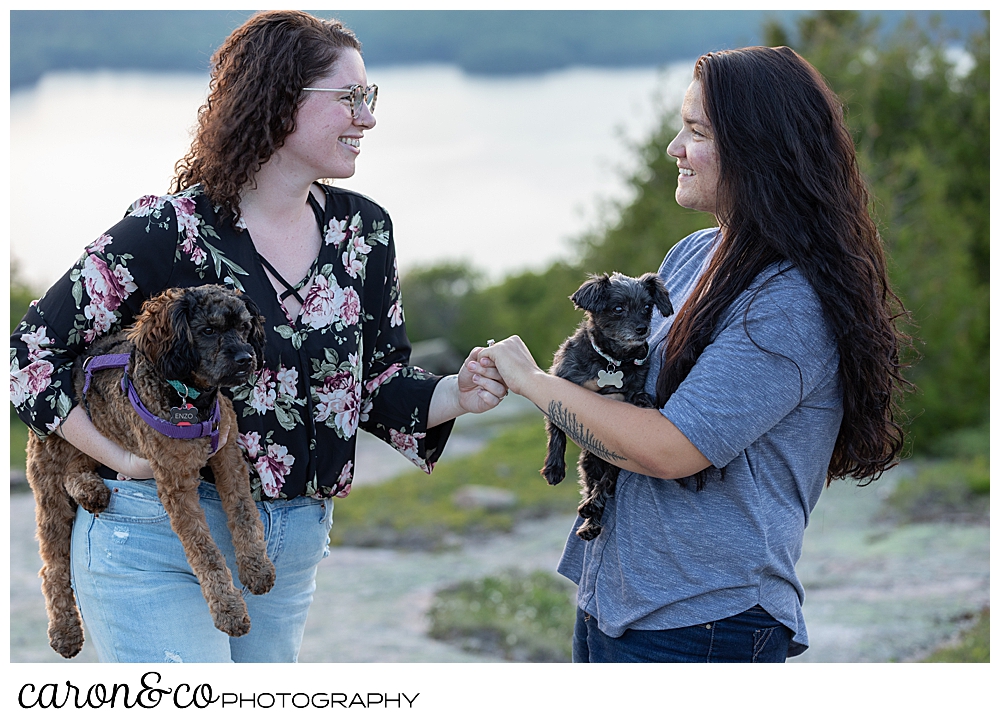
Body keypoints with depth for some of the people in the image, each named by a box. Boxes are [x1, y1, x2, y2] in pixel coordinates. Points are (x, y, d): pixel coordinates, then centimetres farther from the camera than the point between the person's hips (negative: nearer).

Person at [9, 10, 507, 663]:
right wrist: (125, 457, -17)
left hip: (293, 550, 6)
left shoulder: (363, 230, 3)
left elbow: (379, 386, 8)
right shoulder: (170, 230, -13)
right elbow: (33, 348, -10)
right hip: (158, 544, -6)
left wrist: (456, 395, -12)